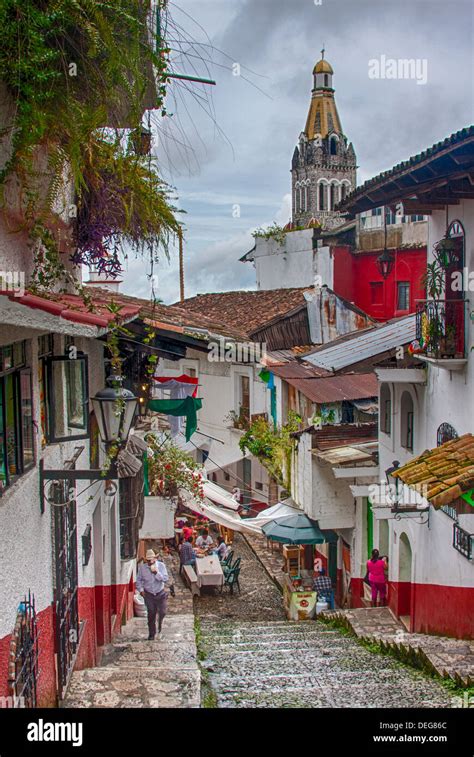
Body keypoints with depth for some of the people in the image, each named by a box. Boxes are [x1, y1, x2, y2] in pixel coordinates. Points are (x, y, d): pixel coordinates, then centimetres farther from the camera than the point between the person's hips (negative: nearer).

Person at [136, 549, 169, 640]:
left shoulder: (161, 565, -8)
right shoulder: (142, 567, -6)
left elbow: (166, 579, -16)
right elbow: (138, 580, 7)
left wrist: (156, 573, -27)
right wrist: (141, 590, -4)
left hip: (160, 594, 0)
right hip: (149, 595, 0)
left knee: (162, 612, -4)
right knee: (151, 614, 1)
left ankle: (159, 630, 25)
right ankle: (151, 634, 14)